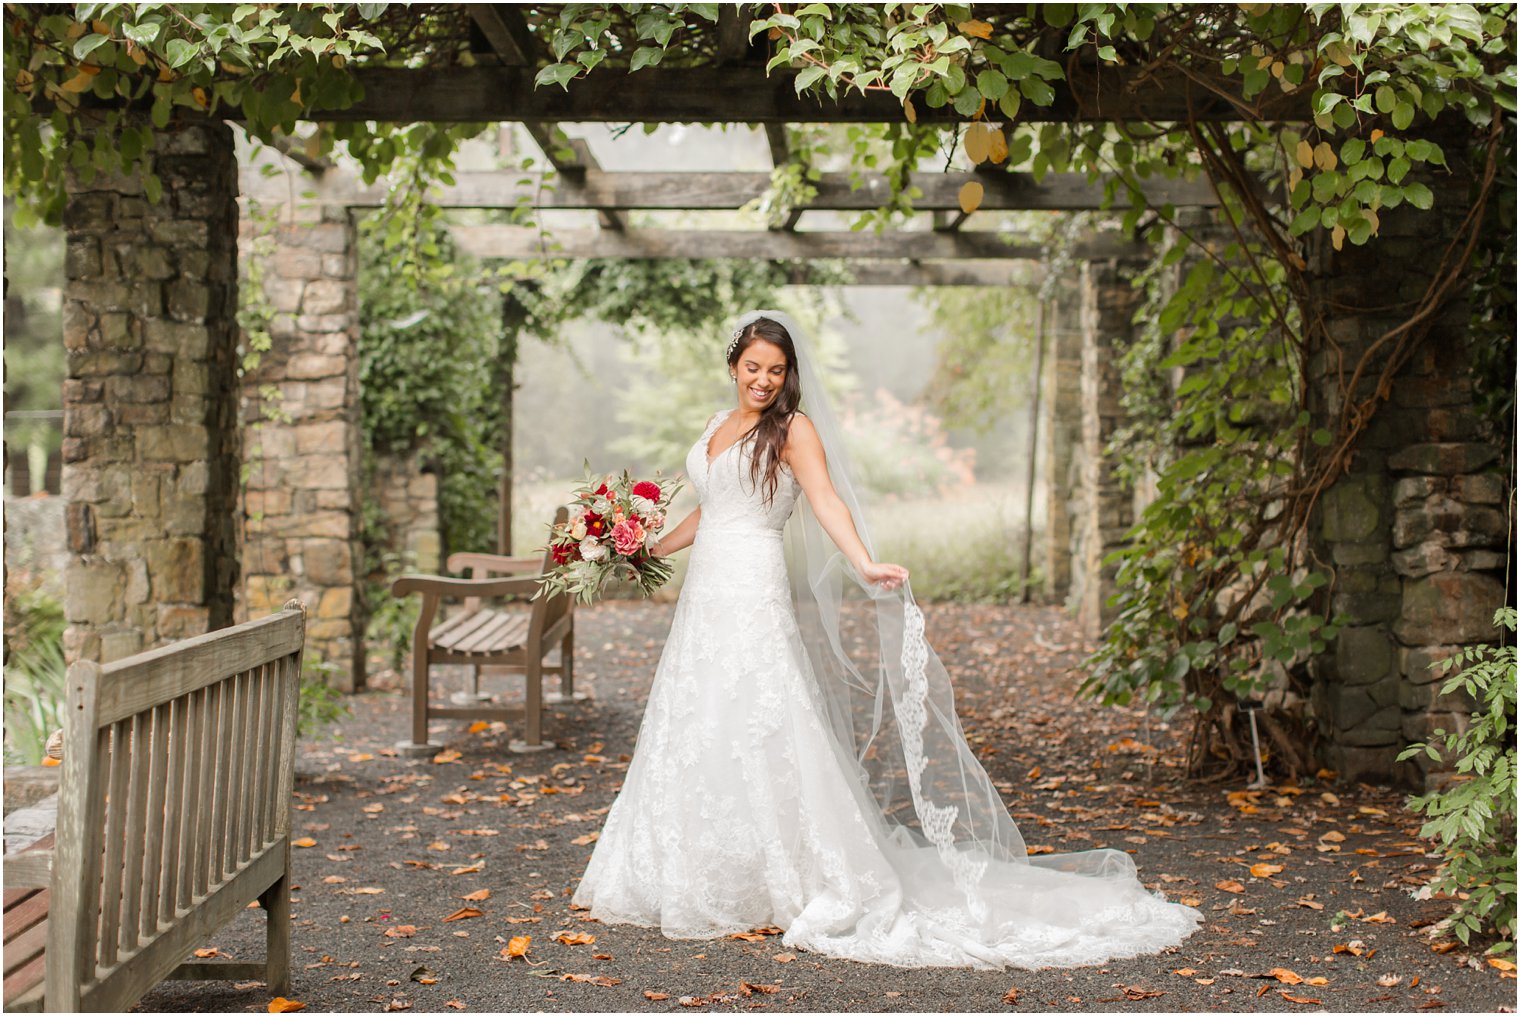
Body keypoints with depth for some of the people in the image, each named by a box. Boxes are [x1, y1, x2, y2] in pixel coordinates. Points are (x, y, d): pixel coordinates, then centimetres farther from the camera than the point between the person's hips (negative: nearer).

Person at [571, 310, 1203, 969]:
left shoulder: (793, 429, -5)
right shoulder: (718, 428, 16)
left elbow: (827, 501, -18)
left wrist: (864, 566, -34)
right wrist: (650, 548, 34)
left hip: (754, 596, -8)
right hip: (705, 595, 8)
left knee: (755, 738, -10)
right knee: (692, 737, 11)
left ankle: (784, 892, -3)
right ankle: (701, 886, 21)